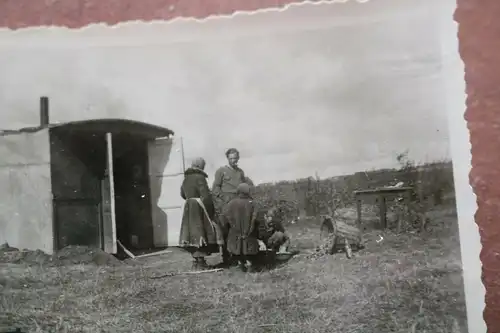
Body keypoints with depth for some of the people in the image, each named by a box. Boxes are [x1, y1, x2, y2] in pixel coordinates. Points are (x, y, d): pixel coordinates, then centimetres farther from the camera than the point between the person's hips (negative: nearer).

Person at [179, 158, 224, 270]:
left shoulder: (186, 178, 11)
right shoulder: (199, 177, -14)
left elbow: (183, 194, 19)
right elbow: (206, 196, -16)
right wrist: (211, 212, -9)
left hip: (188, 209, 8)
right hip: (199, 209, -8)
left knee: (193, 234, 11)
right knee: (201, 234, -2)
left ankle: (196, 260, 17)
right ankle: (201, 262, -1)